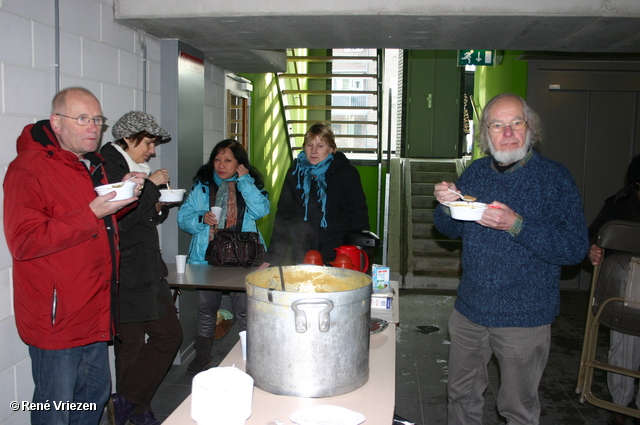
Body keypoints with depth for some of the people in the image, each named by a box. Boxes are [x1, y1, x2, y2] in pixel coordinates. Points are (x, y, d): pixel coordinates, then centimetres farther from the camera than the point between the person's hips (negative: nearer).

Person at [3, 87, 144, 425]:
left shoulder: (92, 166, 13)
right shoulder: (28, 169, -15)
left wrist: (123, 194, 6)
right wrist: (93, 214, -27)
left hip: (94, 313, 9)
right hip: (56, 319, -8)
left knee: (96, 392, 21)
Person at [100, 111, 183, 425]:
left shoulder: (137, 169, 15)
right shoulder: (108, 166, -12)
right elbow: (120, 220, -23)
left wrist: (160, 205, 3)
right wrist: (152, 185, -16)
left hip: (149, 270, 9)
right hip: (126, 273, -9)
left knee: (169, 335, 9)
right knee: (131, 344, 3)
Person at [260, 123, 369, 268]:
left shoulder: (346, 173, -2)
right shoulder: (295, 173, 7)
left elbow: (359, 217, -1)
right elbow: (283, 216, 8)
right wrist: (273, 257, 2)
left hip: (337, 258, -2)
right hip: (302, 257, 3)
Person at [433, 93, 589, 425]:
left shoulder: (554, 178, -11)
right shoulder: (476, 172, 4)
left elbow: (576, 248, -18)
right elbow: (450, 230, 13)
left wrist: (517, 225, -30)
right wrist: (446, 205, -10)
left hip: (524, 318, -4)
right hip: (469, 309, 5)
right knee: (461, 396, 20)